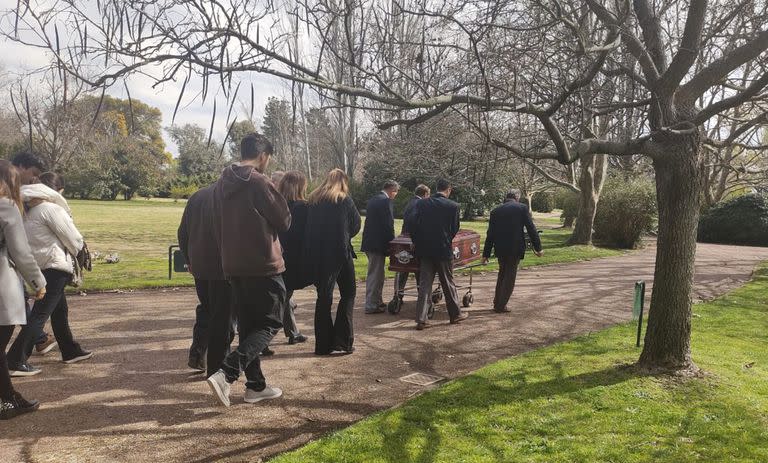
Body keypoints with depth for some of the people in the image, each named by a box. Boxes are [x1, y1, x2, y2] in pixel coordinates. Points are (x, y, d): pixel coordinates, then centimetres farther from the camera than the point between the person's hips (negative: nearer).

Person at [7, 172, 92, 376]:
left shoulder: (30, 211, 11)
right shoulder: (52, 209, -14)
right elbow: (74, 239, -11)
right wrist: (78, 252, 10)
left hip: (39, 266, 9)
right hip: (55, 266, -9)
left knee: (60, 310, 19)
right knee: (40, 314, -6)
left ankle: (70, 351, 32)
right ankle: (15, 361, -6)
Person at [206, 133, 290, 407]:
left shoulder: (221, 184, 10)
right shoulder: (260, 182, -13)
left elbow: (218, 227, 15)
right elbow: (284, 221, -8)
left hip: (233, 268, 7)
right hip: (264, 266, -7)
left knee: (247, 326, 14)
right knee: (269, 325, 2)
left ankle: (256, 385, 19)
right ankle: (226, 374, -13)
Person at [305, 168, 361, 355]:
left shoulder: (314, 200, 6)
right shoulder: (344, 200, -4)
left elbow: (309, 227, 8)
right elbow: (356, 224, 1)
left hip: (317, 254, 4)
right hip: (340, 252, -4)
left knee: (323, 297, 10)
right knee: (348, 293, 9)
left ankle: (323, 344, 12)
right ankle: (342, 340, 1)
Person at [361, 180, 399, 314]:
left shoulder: (372, 201, 14)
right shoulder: (386, 201, -14)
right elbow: (388, 224, -18)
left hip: (369, 241, 9)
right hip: (378, 243, -9)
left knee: (375, 274, 19)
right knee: (375, 274, -2)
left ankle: (377, 301, 29)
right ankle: (371, 306, 4)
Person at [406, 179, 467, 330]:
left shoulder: (422, 203, 1)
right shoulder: (453, 206, -6)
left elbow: (410, 220, -9)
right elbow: (455, 228, 0)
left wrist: (416, 240, 2)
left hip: (424, 249, 3)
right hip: (443, 249, -2)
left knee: (424, 284, 6)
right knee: (448, 283, 12)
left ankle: (421, 319, 4)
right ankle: (455, 314, 27)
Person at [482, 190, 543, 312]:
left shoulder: (495, 211, 6)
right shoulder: (522, 208, -3)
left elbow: (490, 234, 6)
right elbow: (531, 229, -5)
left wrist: (486, 254, 9)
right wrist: (538, 248, 2)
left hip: (500, 249, 4)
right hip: (515, 248, -4)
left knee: (502, 275, 20)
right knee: (510, 277, 6)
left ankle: (497, 303, 24)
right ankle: (501, 306, 9)